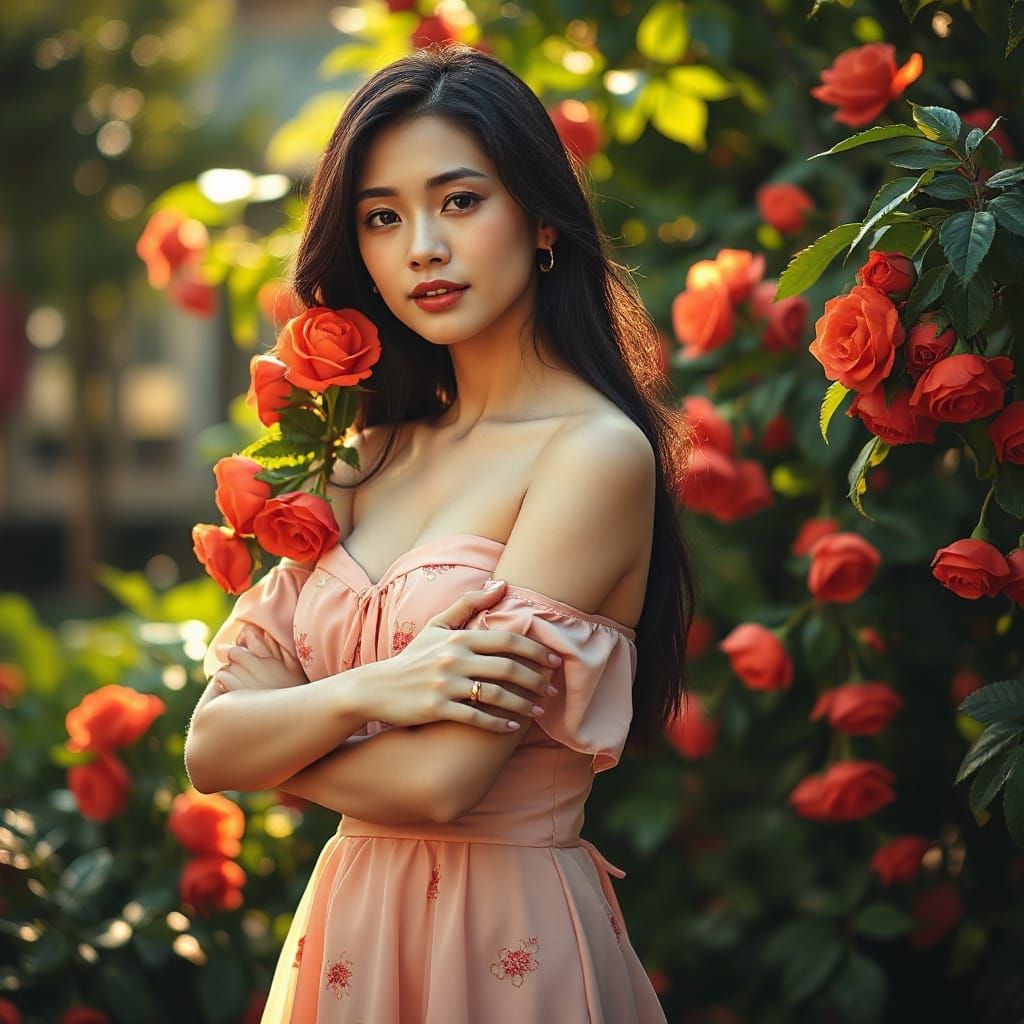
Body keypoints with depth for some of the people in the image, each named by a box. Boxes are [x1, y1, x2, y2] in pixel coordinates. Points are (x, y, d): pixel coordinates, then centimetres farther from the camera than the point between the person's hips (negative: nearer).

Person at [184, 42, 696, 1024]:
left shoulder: (599, 453, -14)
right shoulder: (371, 458, 5)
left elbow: (441, 778, -21)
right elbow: (210, 749, 0)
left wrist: (280, 740, -3)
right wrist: (365, 694, -18)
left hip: (510, 941, -6)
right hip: (348, 930, 6)